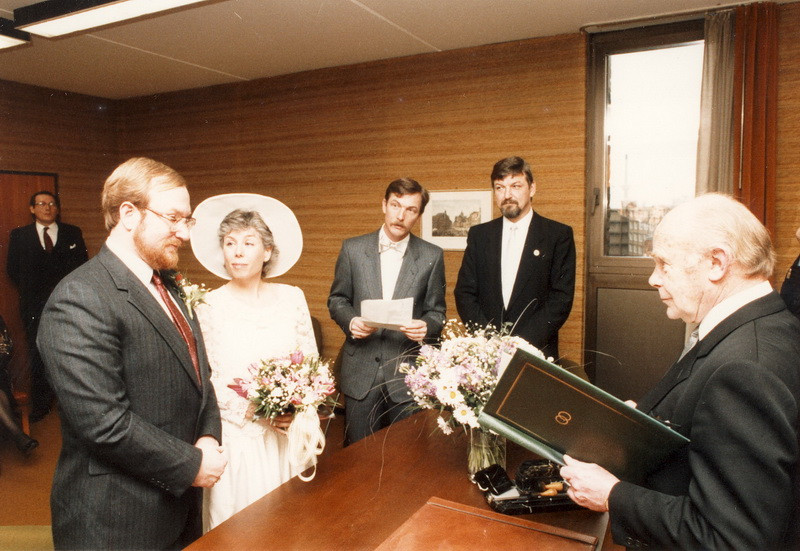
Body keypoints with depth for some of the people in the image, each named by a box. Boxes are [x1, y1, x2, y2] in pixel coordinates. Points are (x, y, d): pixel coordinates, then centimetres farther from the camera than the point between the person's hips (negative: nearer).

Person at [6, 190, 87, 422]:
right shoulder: (19, 236, 6)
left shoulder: (72, 233, 5)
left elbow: (82, 265, 5)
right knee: (38, 357, 7)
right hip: (35, 307, 1)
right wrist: (29, 292, 2)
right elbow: (12, 270, 9)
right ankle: (40, 404, 19)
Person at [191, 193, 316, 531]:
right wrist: (255, 412, -17)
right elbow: (205, 381, -7)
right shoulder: (209, 307, -8)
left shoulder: (292, 297, 0)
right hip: (236, 436, -2)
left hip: (289, 434, 3)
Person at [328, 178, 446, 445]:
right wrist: (350, 321, -13)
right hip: (361, 371, 1)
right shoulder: (353, 249, 1)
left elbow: (436, 311, 5)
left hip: (408, 373, 0)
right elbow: (336, 299, 8)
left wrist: (426, 327, -17)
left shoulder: (432, 256, 0)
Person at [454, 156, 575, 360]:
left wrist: (523, 343, -15)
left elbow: (562, 297, -5)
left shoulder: (559, 235, 0)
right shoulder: (479, 234, 9)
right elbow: (464, 292, 5)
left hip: (535, 352, -2)